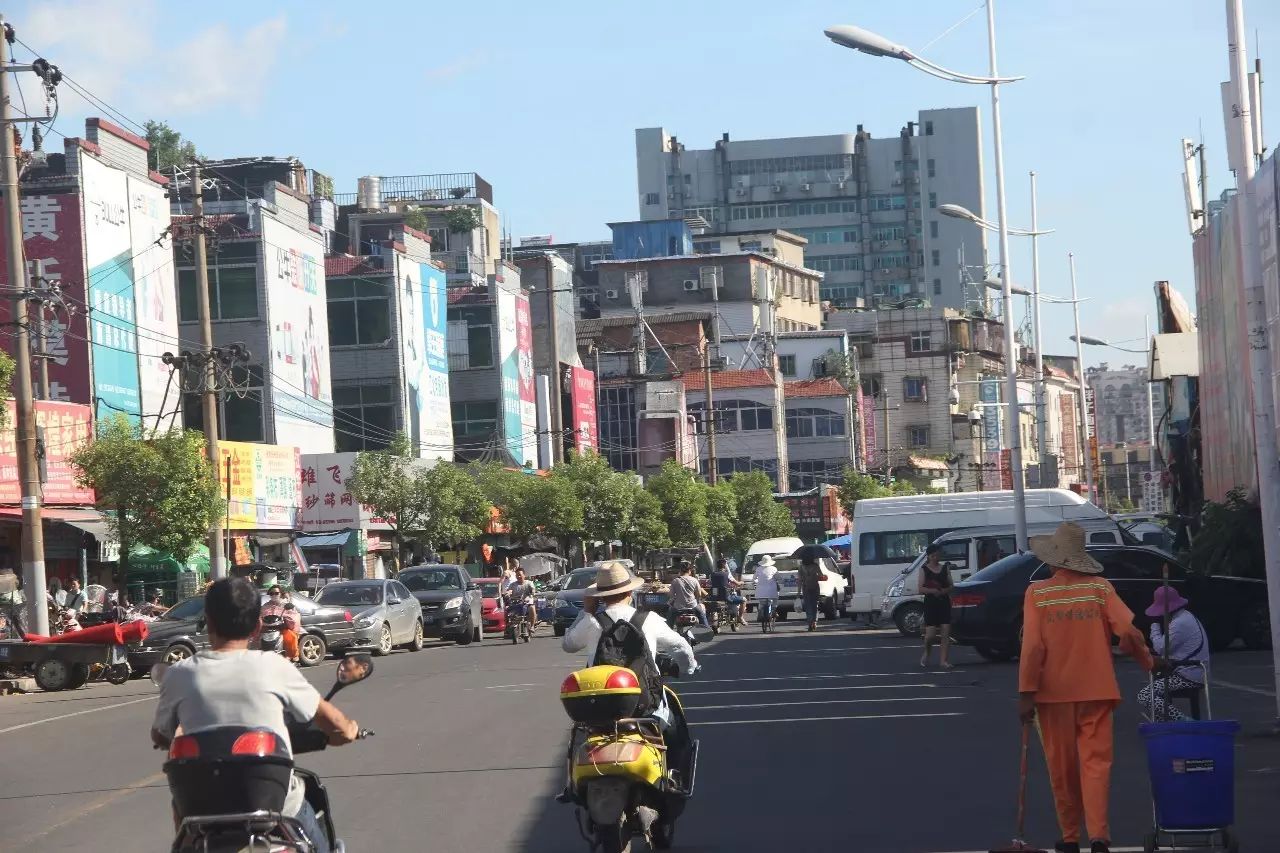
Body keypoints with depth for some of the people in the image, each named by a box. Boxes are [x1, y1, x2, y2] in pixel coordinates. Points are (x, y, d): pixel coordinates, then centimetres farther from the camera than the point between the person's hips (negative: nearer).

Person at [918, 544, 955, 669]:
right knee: (931, 634, -7)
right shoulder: (924, 570, 1)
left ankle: (944, 660, -1)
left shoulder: (945, 569, 10)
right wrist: (932, 591, -22)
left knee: (946, 633, -5)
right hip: (930, 604, -3)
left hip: (944, 604, 3)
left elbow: (952, 587, 9)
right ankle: (926, 653, 22)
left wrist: (943, 591, -12)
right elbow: (921, 589, -5)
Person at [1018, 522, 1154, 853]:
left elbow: (1032, 646, -11)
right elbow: (1128, 629, -9)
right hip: (1095, 690, 1)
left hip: (1054, 693, -1)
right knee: (1096, 762, -2)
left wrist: (1026, 693, -8)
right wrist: (1147, 662, 7)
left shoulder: (1037, 593, -4)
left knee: (1062, 767, 10)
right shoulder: (1100, 587, 0)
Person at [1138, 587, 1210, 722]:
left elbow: (1161, 648, -17)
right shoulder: (1186, 617, 16)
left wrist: (1154, 627, -3)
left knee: (1144, 696, -15)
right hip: (1196, 674, 11)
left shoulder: (1180, 623, -18)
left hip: (1188, 677, -11)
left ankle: (1183, 721, -21)